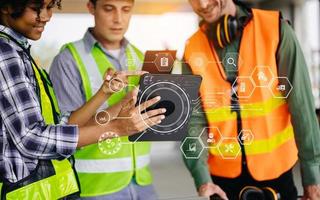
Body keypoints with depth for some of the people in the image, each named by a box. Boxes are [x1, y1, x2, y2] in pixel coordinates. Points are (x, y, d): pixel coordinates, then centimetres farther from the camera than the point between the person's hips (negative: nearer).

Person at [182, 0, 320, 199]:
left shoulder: (275, 29, -9)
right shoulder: (193, 50, -3)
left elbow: (301, 102, -10)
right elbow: (193, 118, -6)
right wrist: (201, 176, -19)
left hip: (275, 167, -1)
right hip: (223, 172, 2)